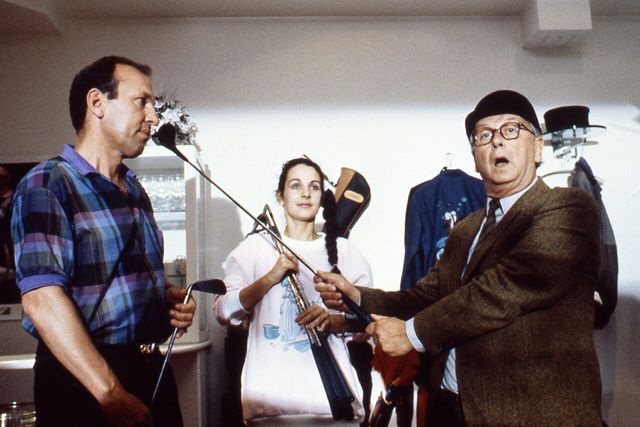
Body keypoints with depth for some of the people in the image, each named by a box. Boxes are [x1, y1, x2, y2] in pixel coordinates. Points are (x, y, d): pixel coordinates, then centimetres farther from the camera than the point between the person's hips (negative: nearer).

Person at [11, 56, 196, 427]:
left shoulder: (135, 191, 12)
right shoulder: (47, 184, -11)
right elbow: (42, 299, -21)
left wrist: (171, 299, 2)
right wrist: (112, 394, -23)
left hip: (152, 368, 7)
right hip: (83, 378, -7)